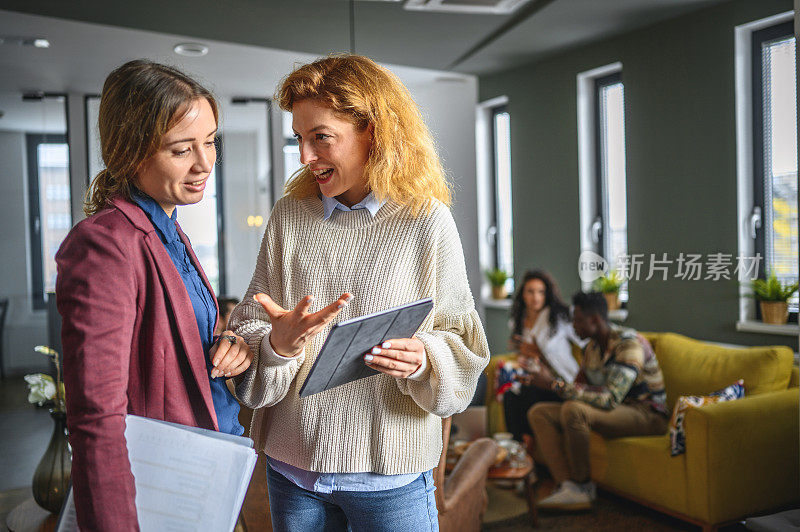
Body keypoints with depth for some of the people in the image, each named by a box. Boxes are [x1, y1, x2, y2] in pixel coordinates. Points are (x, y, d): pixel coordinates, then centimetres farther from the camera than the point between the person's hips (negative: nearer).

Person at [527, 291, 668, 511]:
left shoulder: (629, 343, -20)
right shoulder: (591, 348, 8)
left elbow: (610, 400, -30)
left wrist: (555, 384, -29)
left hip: (647, 414, -9)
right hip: (614, 409, 9)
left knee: (573, 410, -34)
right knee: (539, 412, -6)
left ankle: (583, 485, -13)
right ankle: (568, 487, -20)